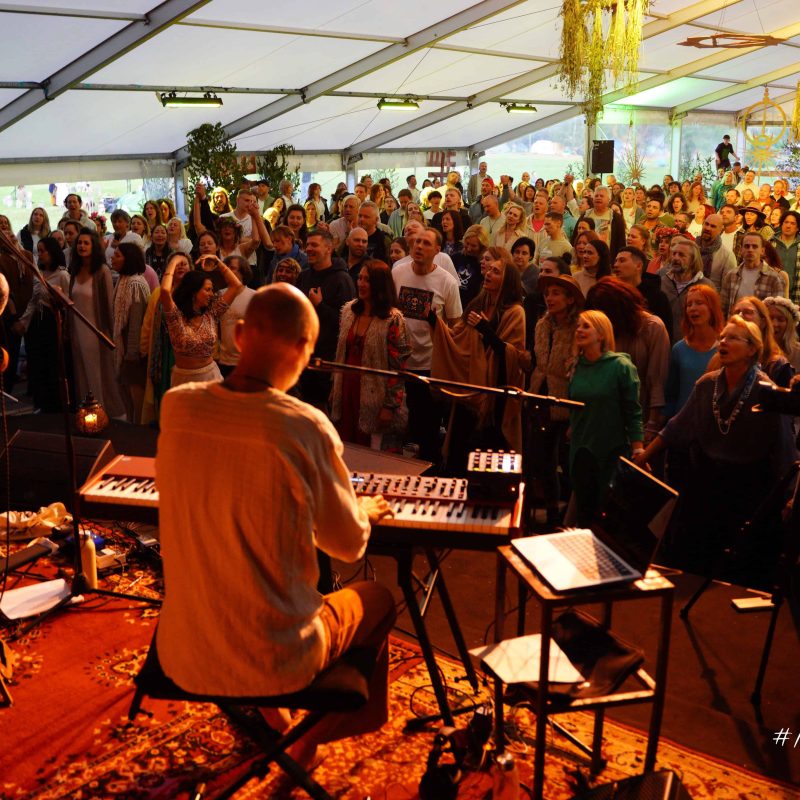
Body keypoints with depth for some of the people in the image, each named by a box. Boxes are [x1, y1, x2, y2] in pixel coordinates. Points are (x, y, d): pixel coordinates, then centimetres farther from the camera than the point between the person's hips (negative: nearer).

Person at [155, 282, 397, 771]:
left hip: (181, 656, 4)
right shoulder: (305, 427, -23)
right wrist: (364, 510, 14)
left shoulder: (177, 406, -9)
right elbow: (349, 545, -7)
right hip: (274, 663, -4)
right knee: (378, 598, 26)